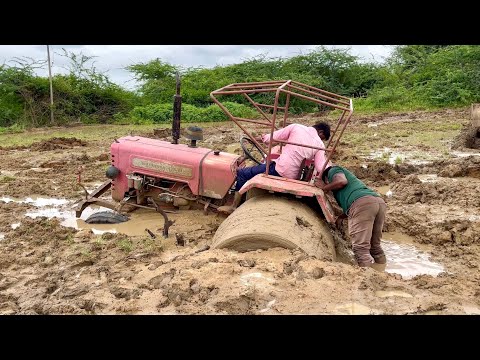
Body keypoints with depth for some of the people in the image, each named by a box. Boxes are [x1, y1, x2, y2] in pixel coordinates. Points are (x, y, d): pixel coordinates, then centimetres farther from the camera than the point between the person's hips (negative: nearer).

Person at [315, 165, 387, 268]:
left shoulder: (333, 170, 20)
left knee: (360, 248, -11)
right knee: (375, 245, 17)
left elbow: (342, 181, -2)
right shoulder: (349, 175, 42)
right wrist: (340, 217, 49)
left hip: (362, 202, -9)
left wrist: (324, 187, 13)